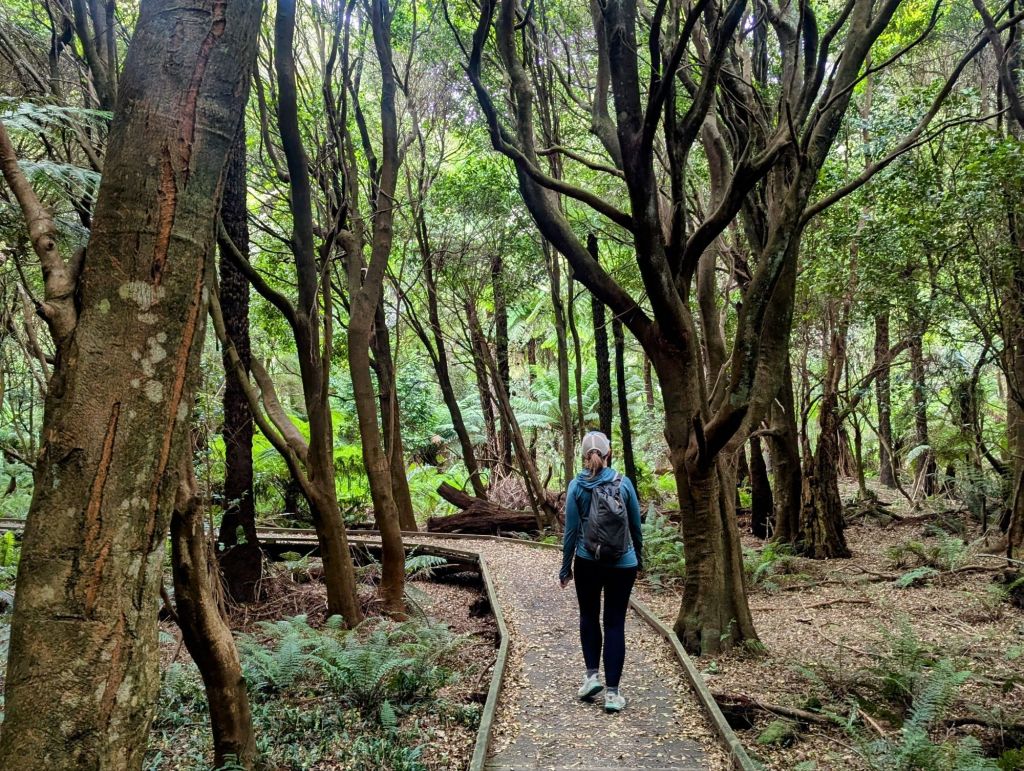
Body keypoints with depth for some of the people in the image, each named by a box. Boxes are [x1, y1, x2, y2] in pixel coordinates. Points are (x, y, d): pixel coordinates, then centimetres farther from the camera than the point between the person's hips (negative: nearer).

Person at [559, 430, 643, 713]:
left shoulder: (576, 486, -7)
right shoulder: (623, 483, -4)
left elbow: (571, 530, -4)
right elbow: (636, 526, 4)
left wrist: (565, 567, 6)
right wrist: (639, 559, 19)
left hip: (587, 563, 0)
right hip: (622, 564, 0)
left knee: (589, 618, 20)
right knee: (615, 623, 6)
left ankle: (592, 675, 12)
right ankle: (612, 692, 7)